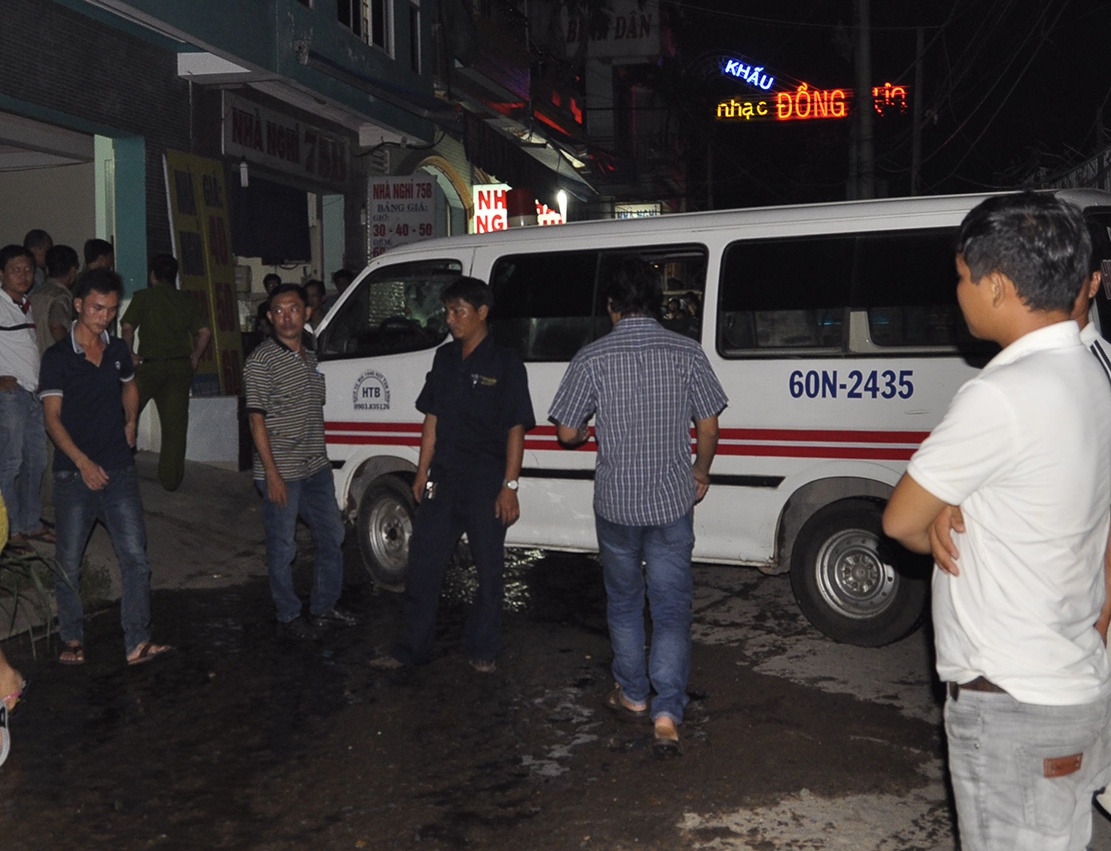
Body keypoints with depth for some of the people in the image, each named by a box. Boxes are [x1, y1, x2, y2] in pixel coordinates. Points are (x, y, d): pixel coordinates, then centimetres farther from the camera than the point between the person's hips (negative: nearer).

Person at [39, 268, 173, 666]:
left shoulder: (118, 350, 8)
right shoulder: (57, 357, -6)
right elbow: (52, 417, -10)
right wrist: (83, 462, -20)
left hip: (119, 470, 4)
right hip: (75, 473, -3)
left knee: (135, 555, -3)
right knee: (69, 560, 6)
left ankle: (137, 643, 2)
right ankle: (72, 638, 24)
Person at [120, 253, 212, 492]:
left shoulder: (143, 297, 1)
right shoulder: (187, 300, 9)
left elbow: (127, 328, -9)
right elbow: (205, 332, 3)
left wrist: (130, 354, 4)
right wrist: (195, 357, 14)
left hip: (150, 365, -3)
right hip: (181, 367, 3)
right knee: (175, 424, 5)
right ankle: (171, 479, 7)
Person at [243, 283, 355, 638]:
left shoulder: (312, 354, 9)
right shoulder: (261, 361, -12)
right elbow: (256, 420, -14)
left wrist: (322, 457, 16)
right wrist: (272, 473, -18)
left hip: (317, 467, 7)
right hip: (281, 473, -7)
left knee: (332, 536, 14)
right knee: (283, 547, 4)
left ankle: (324, 607, 30)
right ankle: (289, 615, 21)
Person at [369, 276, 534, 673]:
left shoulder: (505, 363, -7)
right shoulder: (445, 358, 9)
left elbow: (516, 429, -9)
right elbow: (432, 419, 12)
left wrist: (509, 486, -13)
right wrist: (422, 472, 9)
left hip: (486, 484, -5)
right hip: (443, 479, 5)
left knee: (489, 569, 7)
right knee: (423, 563, 8)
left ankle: (482, 650, 22)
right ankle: (412, 648, 20)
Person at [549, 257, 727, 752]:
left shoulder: (591, 359, -8)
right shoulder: (686, 353, -5)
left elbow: (567, 433, -4)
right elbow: (708, 427, -1)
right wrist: (700, 472, 16)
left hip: (616, 503, 0)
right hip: (673, 502, 0)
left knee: (624, 602, 19)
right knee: (671, 608, 7)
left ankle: (632, 695, 31)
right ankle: (667, 714, 1)